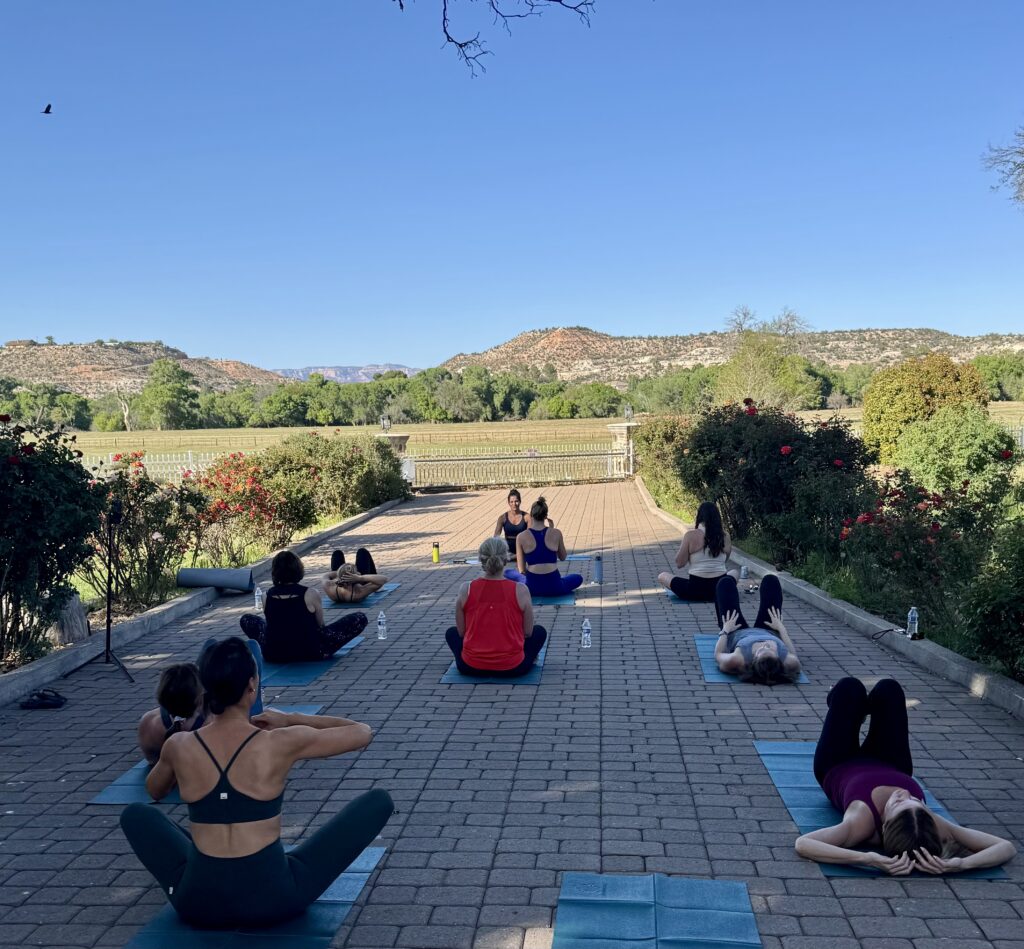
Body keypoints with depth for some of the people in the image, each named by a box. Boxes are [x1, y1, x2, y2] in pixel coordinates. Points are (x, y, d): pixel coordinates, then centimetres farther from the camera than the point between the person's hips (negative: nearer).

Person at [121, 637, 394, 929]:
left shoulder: (178, 746, -6)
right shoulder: (281, 743, -14)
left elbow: (154, 792, 19)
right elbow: (363, 732, 0)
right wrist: (293, 719, 7)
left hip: (198, 903, 4)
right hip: (272, 899, -3)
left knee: (135, 814, 28)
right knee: (379, 800, 7)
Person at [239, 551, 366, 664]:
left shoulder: (268, 595, -2)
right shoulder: (311, 593, -11)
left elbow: (277, 623, 11)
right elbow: (320, 625, 2)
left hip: (273, 655, 4)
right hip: (309, 654, -4)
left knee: (246, 619, 30)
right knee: (360, 618, 2)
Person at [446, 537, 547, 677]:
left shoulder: (466, 590, -9)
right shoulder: (521, 591, -12)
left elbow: (461, 632, 2)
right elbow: (528, 632, -1)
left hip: (471, 667, 1)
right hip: (512, 668, -1)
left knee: (452, 633, 33)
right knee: (540, 632, 29)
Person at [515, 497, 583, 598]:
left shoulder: (521, 537, -6)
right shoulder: (556, 533, -6)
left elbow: (522, 570, -2)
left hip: (532, 587, -1)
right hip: (554, 587, 1)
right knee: (578, 578, 31)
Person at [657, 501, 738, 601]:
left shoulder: (691, 536, -12)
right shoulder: (725, 536, -1)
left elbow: (679, 564, -7)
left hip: (696, 590, -3)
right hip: (721, 590, 3)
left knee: (662, 576, 20)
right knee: (734, 573, 37)